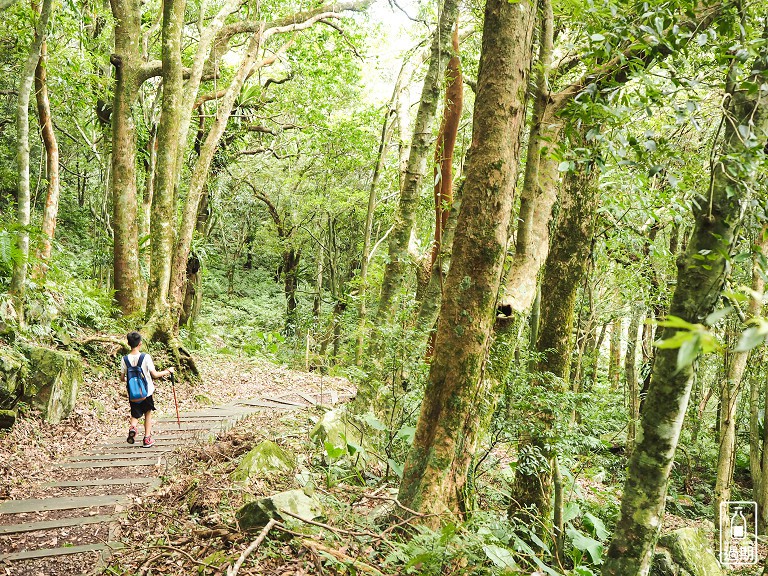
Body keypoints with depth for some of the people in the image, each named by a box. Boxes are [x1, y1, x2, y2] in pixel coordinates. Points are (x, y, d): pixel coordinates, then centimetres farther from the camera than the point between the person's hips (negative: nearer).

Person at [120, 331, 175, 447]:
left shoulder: (125, 359, -7)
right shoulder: (145, 357, -16)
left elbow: (122, 378, 0)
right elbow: (155, 374, -16)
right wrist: (168, 371, -1)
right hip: (147, 392, -2)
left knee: (135, 415, 15)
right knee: (148, 414, 16)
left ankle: (132, 428, -17)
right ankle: (147, 439, 18)